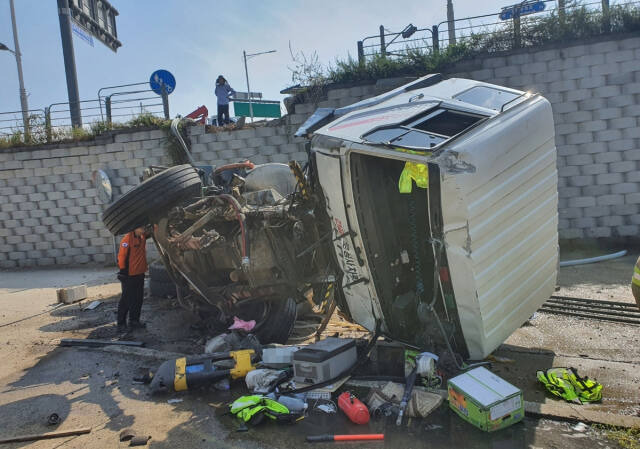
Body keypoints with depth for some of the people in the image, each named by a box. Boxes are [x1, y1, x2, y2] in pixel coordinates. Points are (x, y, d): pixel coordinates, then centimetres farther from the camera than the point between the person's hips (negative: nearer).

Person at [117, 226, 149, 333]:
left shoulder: (143, 237, 7)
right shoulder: (127, 239, -16)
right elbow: (121, 256, -17)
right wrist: (123, 271, -16)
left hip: (140, 274, 8)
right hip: (129, 276, -8)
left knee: (138, 299, 13)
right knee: (126, 300, 0)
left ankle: (134, 321, 25)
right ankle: (121, 324, 10)